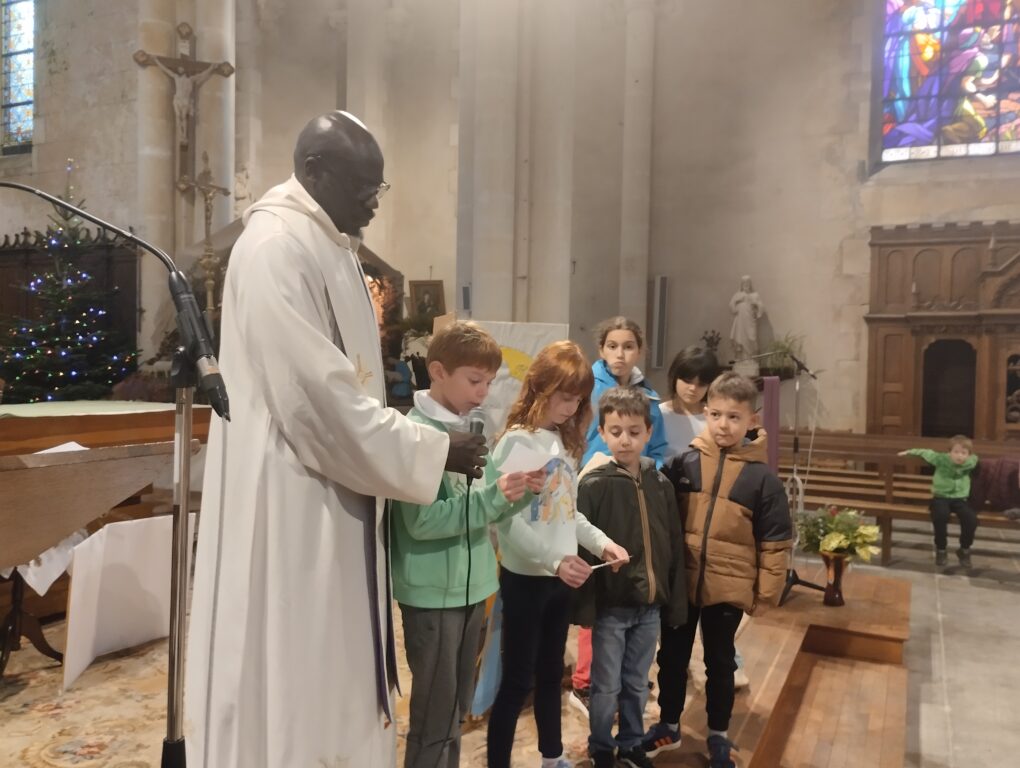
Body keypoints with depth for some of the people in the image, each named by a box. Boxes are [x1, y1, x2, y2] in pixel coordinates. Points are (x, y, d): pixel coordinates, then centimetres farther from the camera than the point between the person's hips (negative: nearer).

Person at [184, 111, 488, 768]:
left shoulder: (331, 248, 12)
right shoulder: (276, 248, -18)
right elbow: (316, 397, -23)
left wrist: (421, 442, 8)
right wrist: (432, 451, -16)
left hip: (333, 496, 10)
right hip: (291, 502, -9)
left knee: (332, 662, 19)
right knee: (294, 670, 5)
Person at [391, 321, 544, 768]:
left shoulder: (472, 429, 6)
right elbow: (422, 522, -24)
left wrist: (520, 493, -8)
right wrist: (493, 496, -26)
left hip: (471, 585, 8)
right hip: (433, 593, -7)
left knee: (456, 709, 21)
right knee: (434, 718, 6)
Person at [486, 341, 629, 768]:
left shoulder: (564, 440, 8)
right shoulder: (517, 443, -17)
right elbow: (507, 520, -24)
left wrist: (600, 542, 0)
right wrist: (554, 559, -30)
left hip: (560, 579, 8)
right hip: (525, 578, -7)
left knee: (551, 673, 21)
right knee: (517, 681, 4)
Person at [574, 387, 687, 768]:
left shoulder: (661, 484, 1)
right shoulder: (593, 486, -11)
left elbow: (675, 548, 5)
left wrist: (675, 603, 5)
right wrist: (586, 605, -14)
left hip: (649, 605, 4)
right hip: (610, 606, -3)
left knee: (637, 685, 19)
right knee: (606, 687, 10)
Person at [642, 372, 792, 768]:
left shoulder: (761, 477, -8)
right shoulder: (683, 463, -6)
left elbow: (775, 543, -3)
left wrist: (765, 593, -3)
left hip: (728, 588, -1)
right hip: (680, 582, 1)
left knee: (719, 663, 17)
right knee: (672, 657, 16)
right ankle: (668, 726, 37)